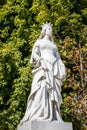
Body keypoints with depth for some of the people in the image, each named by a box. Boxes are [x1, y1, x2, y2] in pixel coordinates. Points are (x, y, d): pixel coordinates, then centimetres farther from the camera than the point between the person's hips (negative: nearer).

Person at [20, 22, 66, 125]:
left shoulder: (53, 45, 28)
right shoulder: (39, 42, 16)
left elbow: (58, 59, 20)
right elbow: (34, 55, 3)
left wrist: (63, 70, 4)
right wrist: (41, 62, -17)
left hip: (54, 69, 5)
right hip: (43, 68, -4)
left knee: (53, 92, -7)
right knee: (42, 89, -21)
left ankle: (53, 117, -12)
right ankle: (39, 116, -27)